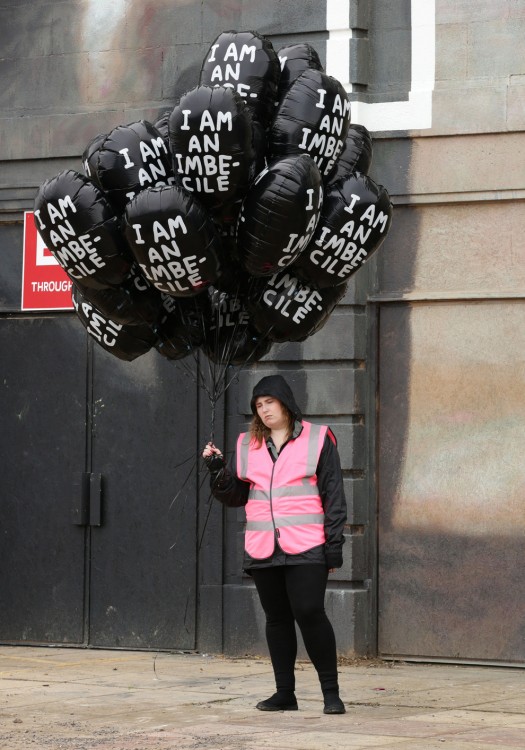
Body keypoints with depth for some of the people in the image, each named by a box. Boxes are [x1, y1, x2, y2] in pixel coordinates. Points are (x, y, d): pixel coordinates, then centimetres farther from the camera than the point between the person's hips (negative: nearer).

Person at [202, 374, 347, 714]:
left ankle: (331, 692, -4)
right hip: (262, 548, 5)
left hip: (306, 548, -5)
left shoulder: (317, 439, 2)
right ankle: (285, 693, 16)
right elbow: (235, 496, 14)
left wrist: (334, 544, -5)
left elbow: (333, 494, 0)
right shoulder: (248, 445, 13)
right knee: (277, 619, 9)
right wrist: (218, 469, -4)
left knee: (309, 613, -13)